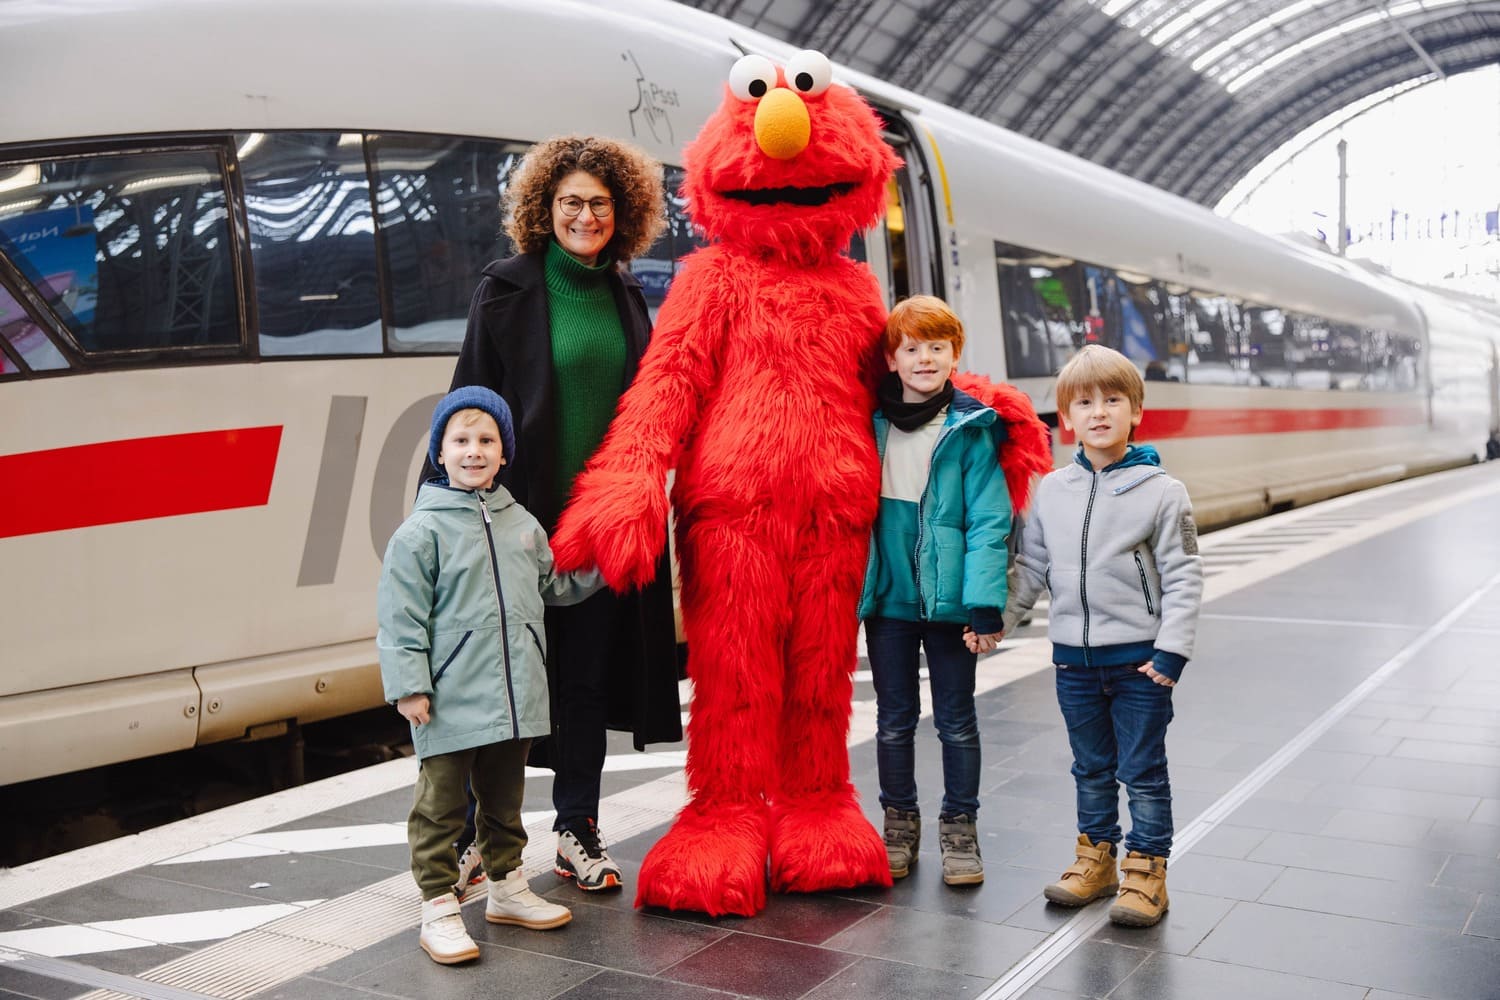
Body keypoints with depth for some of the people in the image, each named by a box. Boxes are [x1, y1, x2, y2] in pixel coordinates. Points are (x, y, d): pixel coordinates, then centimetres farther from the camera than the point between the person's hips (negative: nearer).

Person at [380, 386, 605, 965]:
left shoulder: (522, 523, 10)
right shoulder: (421, 532, -9)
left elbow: (551, 587, 25)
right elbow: (401, 619, -10)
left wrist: (600, 568, 15)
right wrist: (408, 687, -15)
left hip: (513, 698, 6)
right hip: (450, 703, -6)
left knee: (504, 797, 20)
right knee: (441, 804, 3)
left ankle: (507, 889, 35)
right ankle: (439, 909, 14)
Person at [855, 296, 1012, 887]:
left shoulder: (970, 429, -6)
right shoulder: (869, 424, 3)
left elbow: (989, 520, -9)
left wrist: (985, 603, -16)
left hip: (949, 596, -2)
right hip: (887, 596, 3)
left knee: (957, 721, 9)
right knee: (894, 720, 13)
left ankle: (959, 827, 24)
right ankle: (899, 822, 28)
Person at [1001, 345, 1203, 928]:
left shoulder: (1161, 491, -7)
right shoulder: (1050, 491, 4)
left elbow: (1183, 578, -7)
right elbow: (1030, 567, 11)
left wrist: (1171, 649, -14)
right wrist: (994, 620, 3)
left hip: (1140, 657, -4)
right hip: (1074, 656, 4)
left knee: (1143, 769, 6)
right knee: (1091, 766, 17)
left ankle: (1146, 870, 18)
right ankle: (1096, 856, 31)